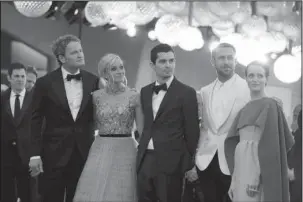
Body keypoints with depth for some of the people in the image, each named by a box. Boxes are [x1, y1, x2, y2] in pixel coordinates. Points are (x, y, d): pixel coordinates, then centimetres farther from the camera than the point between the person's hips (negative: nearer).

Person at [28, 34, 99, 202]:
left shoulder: (93, 81, 2)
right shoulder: (45, 83, -5)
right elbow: (36, 121, -3)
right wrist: (35, 155, -8)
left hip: (83, 153, 2)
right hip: (54, 154, -2)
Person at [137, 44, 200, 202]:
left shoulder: (186, 93, -6)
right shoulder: (145, 92, 11)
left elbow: (192, 131, -3)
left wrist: (189, 164, -1)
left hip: (171, 162, -5)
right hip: (145, 160, 5)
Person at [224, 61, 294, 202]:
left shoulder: (270, 105, -4)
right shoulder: (244, 110, 16)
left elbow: (270, 143, -11)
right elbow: (233, 143, 14)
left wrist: (256, 178, -17)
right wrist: (234, 179, 9)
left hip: (257, 168, -6)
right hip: (241, 166, 7)